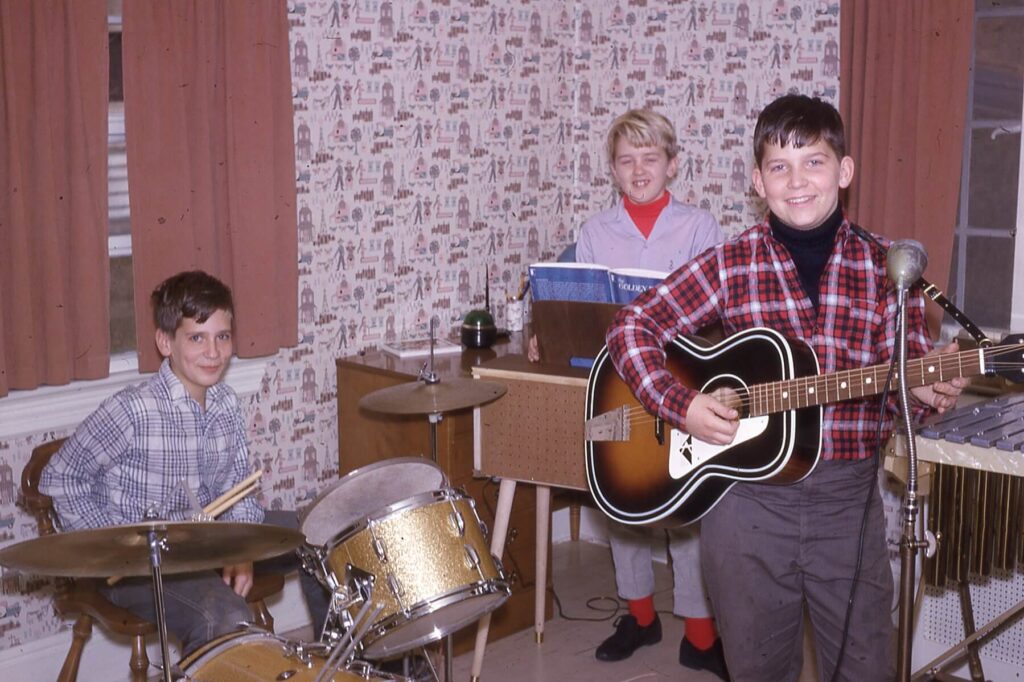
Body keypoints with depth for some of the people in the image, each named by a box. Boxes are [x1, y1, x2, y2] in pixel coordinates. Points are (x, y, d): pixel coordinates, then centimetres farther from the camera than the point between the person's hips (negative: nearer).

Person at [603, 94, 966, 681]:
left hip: (848, 495, 1)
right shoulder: (730, 265, -2)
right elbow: (633, 327, -1)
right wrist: (680, 404, -14)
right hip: (747, 493, 0)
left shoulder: (885, 269, 1)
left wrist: (927, 390, -23)